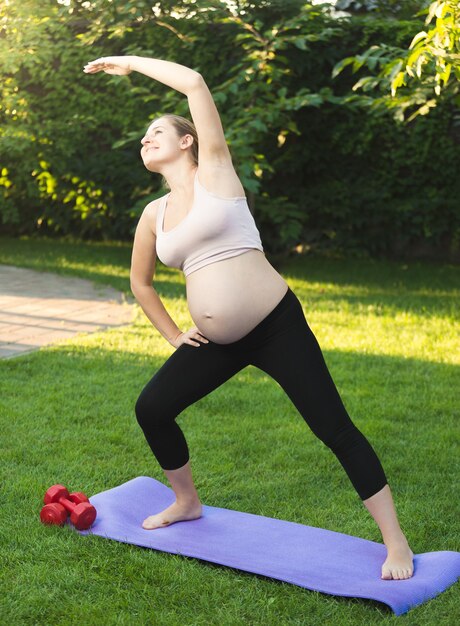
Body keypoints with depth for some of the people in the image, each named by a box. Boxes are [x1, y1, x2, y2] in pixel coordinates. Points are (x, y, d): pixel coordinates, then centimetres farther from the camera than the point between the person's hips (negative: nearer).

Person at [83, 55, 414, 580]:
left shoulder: (214, 172, -3)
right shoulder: (154, 214, 12)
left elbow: (195, 83, -10)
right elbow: (139, 280, 26)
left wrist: (128, 63, 0)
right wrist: (172, 335, 18)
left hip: (276, 326, -6)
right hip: (216, 343, 7)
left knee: (335, 429, -8)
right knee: (150, 409, 7)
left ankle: (396, 543, -1)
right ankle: (187, 503, 32)